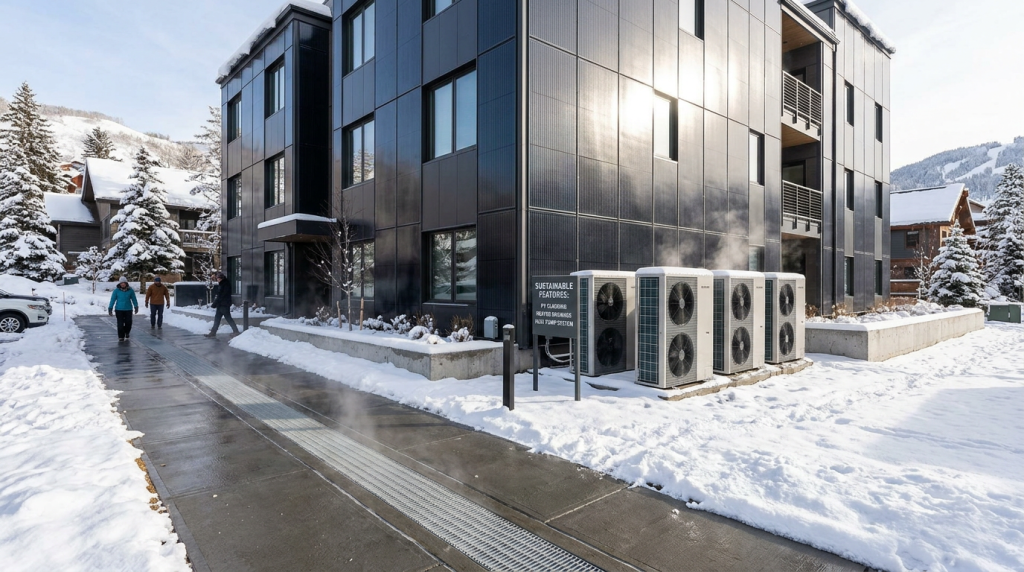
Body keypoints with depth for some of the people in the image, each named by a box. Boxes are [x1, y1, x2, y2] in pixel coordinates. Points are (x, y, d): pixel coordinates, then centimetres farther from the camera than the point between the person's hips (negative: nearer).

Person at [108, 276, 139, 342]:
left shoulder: (130, 290, -2)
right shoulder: (116, 290, -5)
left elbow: (134, 299, 7)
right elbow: (112, 299, -2)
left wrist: (136, 307, 10)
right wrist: (110, 309, -3)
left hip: (128, 309, 1)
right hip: (119, 309, -1)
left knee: (128, 323, 4)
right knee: (120, 324, -2)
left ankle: (127, 333, 33)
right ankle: (121, 337, 8)